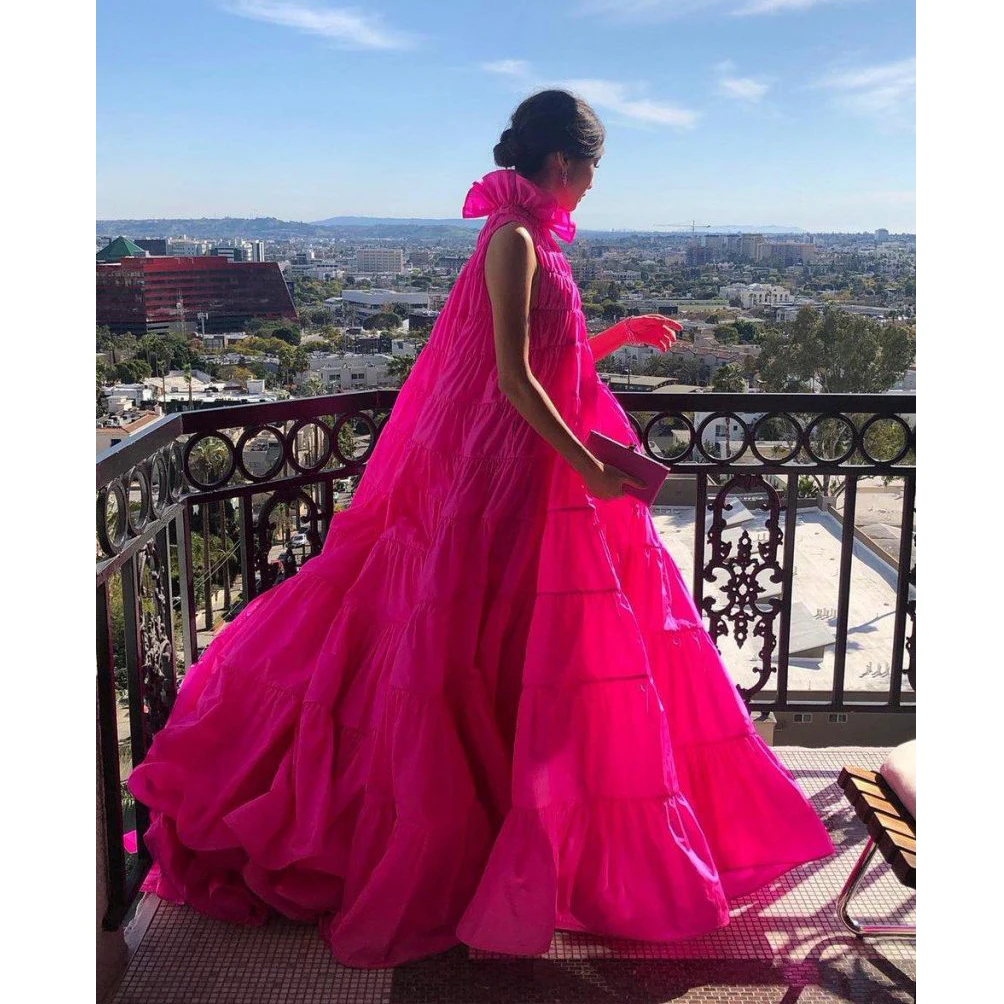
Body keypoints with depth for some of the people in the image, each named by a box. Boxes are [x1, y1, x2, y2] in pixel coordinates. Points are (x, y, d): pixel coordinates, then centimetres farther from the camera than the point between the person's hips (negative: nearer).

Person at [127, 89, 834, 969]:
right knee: (479, 657, 1)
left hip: (543, 466, 10)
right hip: (505, 474, -10)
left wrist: (623, 333, 25)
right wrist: (586, 466, -21)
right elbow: (514, 377, -22)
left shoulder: (535, 240, 14)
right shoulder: (514, 239, -15)